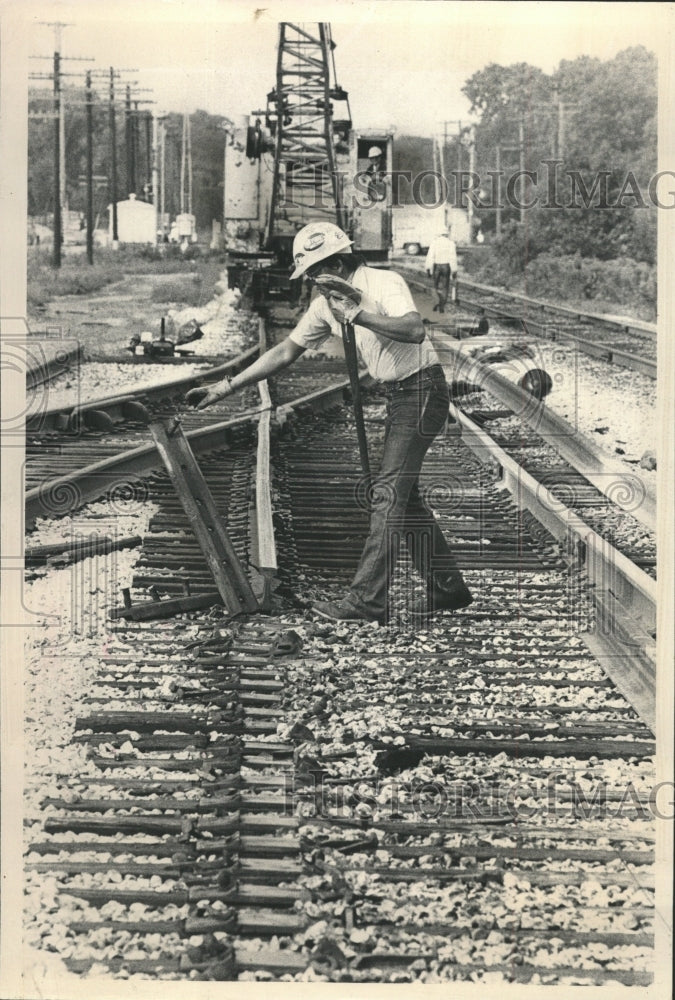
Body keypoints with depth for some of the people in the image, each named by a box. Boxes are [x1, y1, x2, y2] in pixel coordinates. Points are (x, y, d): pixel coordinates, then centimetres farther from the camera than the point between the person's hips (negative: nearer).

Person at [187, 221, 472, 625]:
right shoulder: (327, 303, 7)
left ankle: (367, 599, -14)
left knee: (388, 493, -13)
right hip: (398, 395, 10)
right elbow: (286, 352, 11)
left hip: (423, 389, -9)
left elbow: (415, 330, -36)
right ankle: (448, 588, 21)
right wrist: (227, 386, 7)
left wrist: (358, 314, -36)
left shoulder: (385, 284, -19)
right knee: (405, 494, 12)